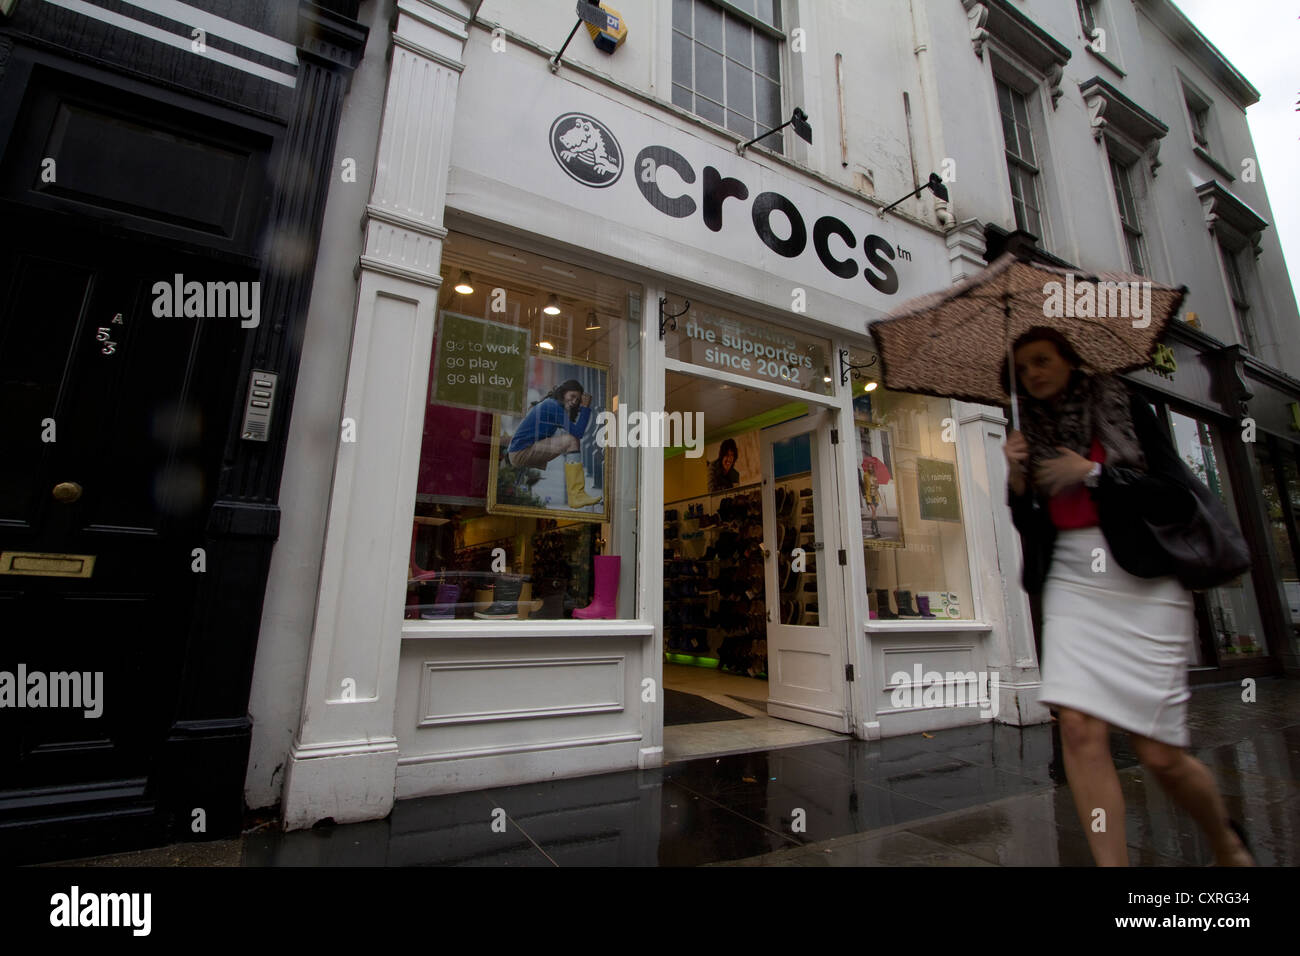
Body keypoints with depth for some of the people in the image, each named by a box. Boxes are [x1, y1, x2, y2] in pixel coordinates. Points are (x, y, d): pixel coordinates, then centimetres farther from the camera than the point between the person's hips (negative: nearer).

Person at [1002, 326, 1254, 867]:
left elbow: (1177, 494, -4)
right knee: (1080, 731, -11)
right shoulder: (1033, 435, 12)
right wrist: (1016, 479, -4)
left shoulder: (1123, 407, 3)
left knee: (1158, 754, 3)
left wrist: (1094, 473, -13)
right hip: (1071, 583, 3)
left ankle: (1227, 841, 34)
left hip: (1144, 585, -3)